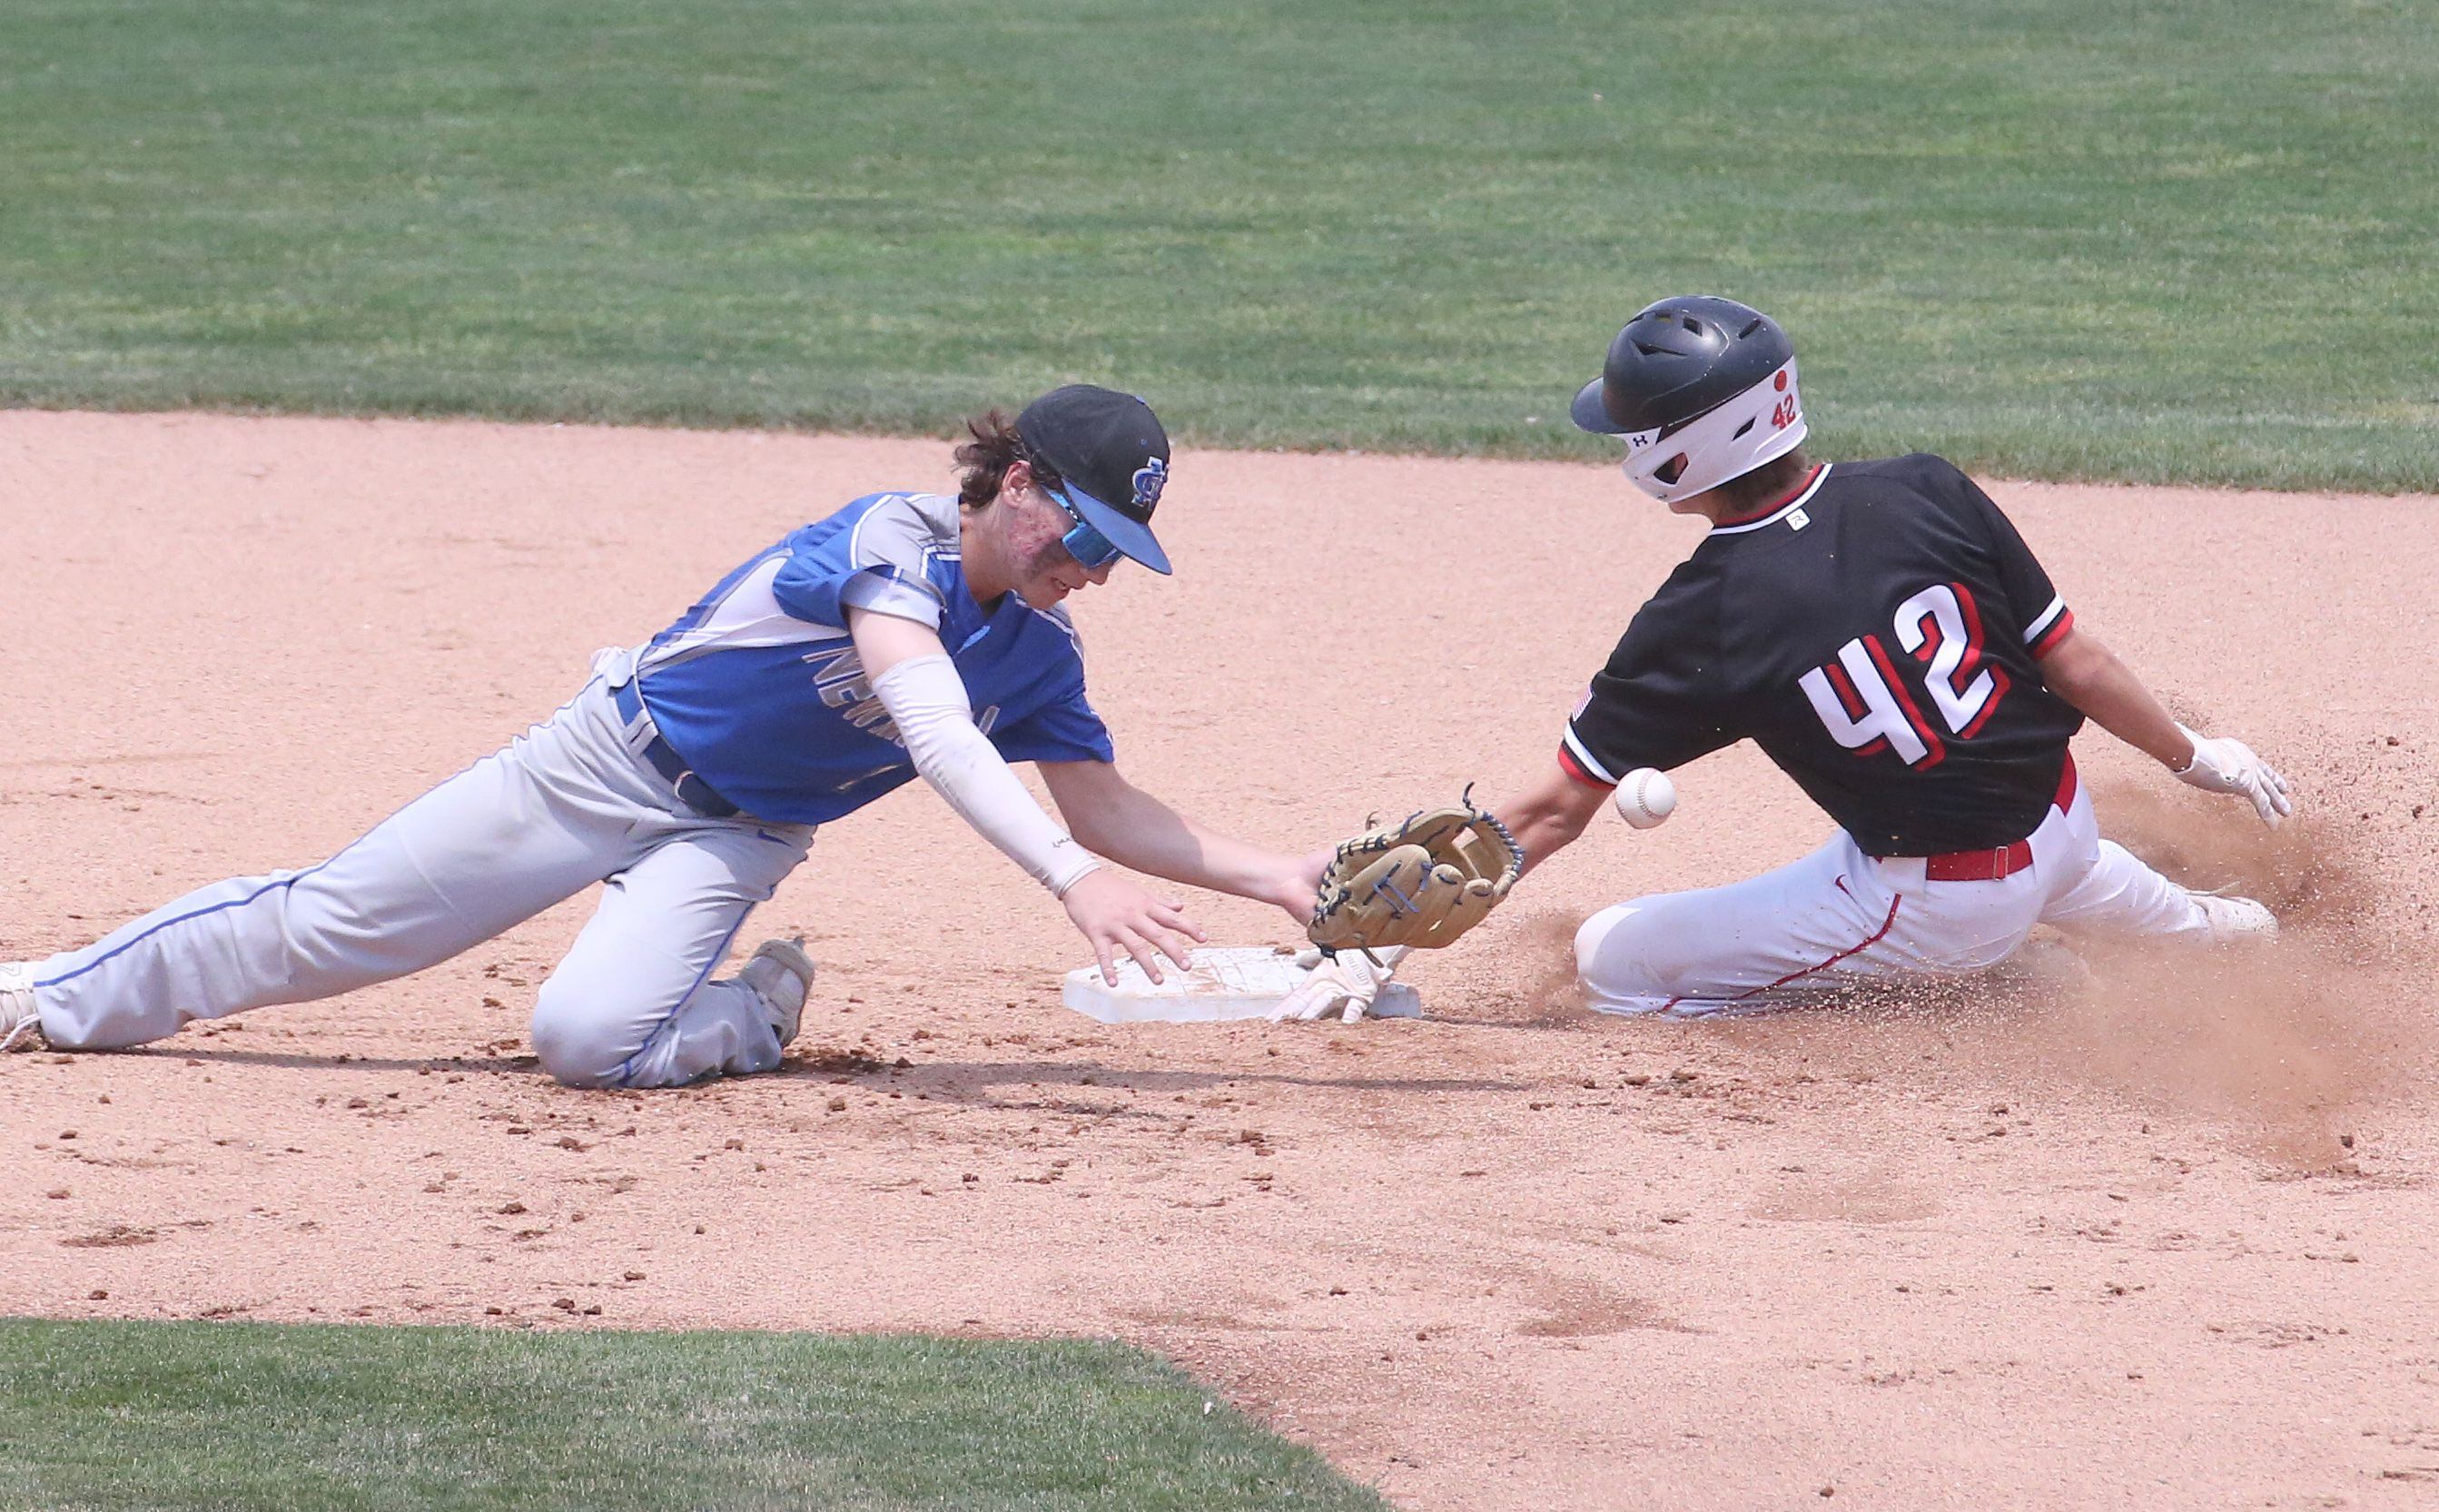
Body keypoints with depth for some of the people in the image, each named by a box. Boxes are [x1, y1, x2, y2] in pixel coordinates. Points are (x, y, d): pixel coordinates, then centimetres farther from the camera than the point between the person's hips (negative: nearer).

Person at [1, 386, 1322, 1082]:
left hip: (733, 839, 3)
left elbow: (1107, 810, 4)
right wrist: (1072, 877, -50)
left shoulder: (1039, 656, -5)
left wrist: (1269, 875, -10)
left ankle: (755, 1018, 4)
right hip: (612, 759, -3)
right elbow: (936, 736, -39)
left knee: (590, 1034, -28)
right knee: (326, 926, 1)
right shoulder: (893, 539, -26)